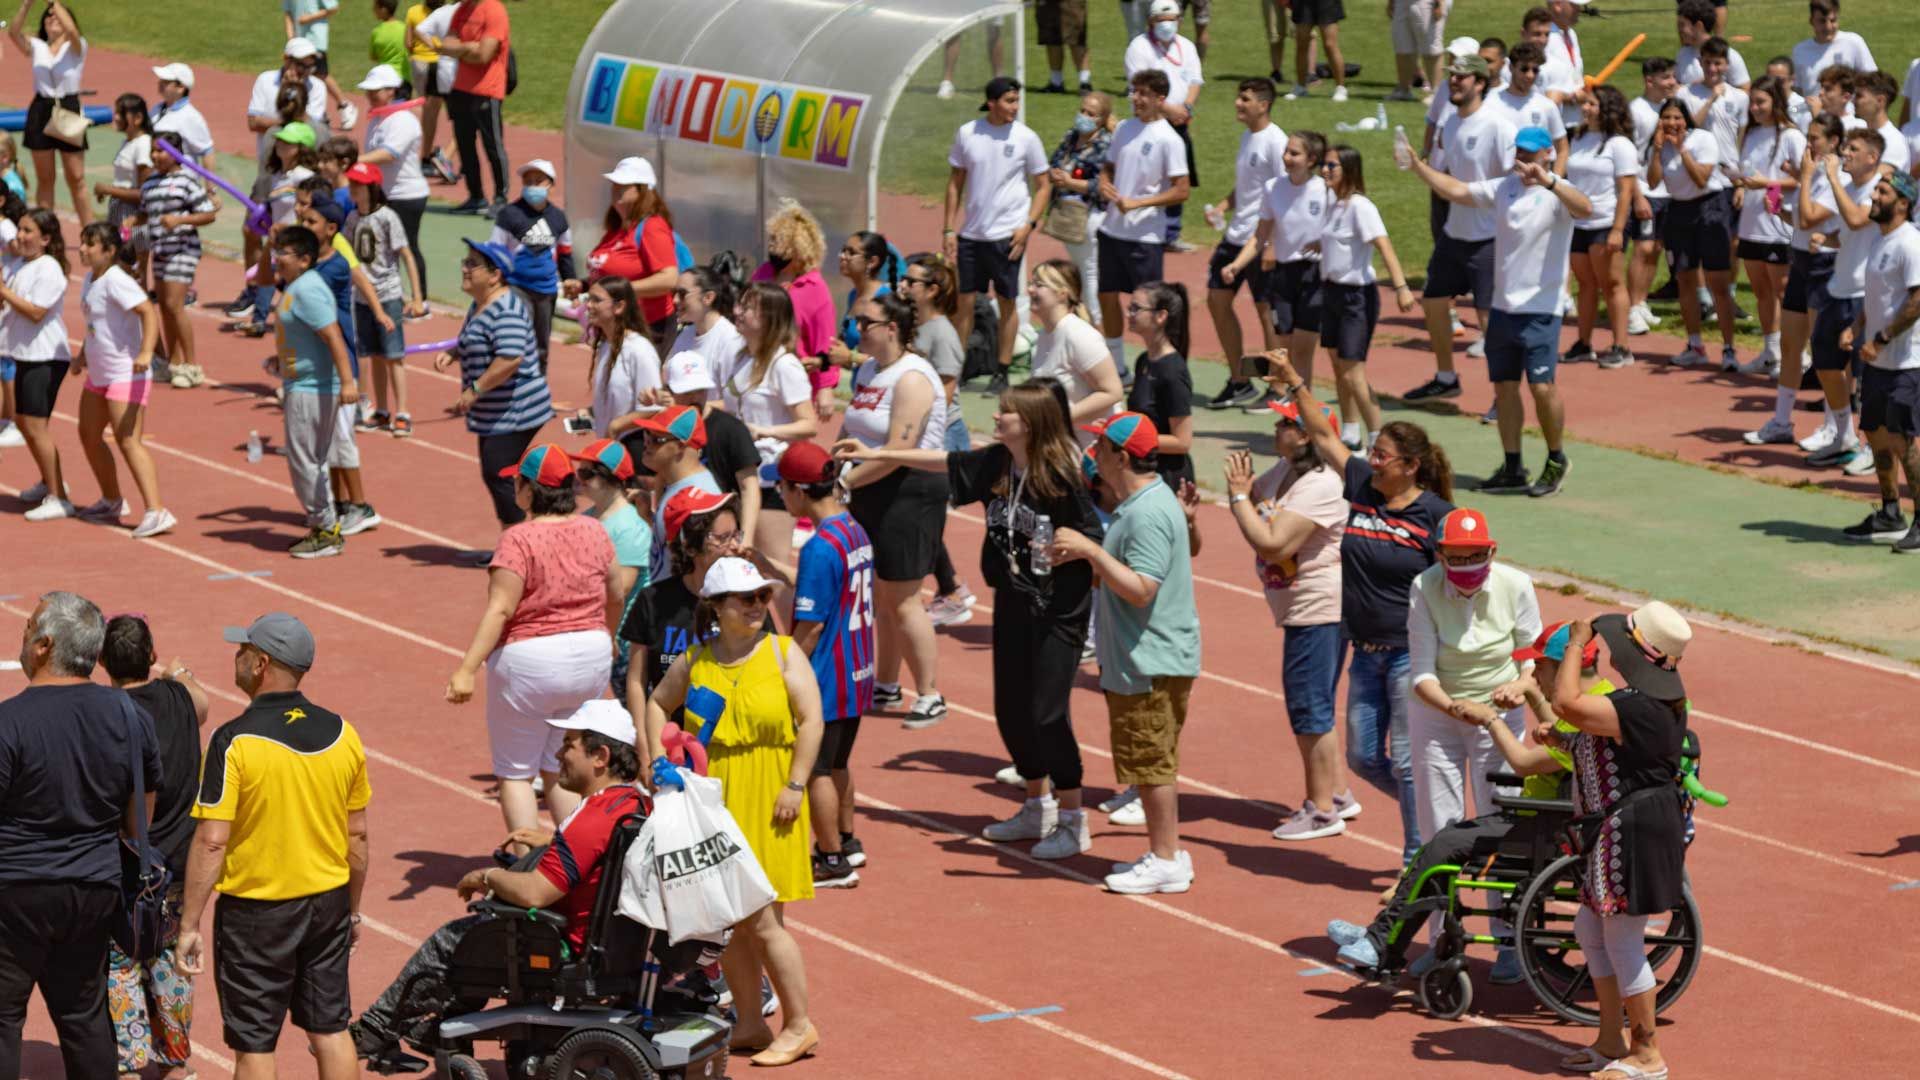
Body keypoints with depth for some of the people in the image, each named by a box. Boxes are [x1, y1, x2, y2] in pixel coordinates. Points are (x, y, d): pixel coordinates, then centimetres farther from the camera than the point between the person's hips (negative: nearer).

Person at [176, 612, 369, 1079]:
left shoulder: (234, 741, -17)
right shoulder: (341, 734, -1)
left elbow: (211, 842, -19)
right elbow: (359, 836, 6)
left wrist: (189, 926, -12)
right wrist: (353, 909, 19)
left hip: (255, 910, -5)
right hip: (328, 902, 5)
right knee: (331, 1031, 15)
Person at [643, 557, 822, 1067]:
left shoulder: (783, 653, -4)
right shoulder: (694, 661, 5)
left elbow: (811, 720, -7)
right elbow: (658, 703, 21)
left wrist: (795, 785, -13)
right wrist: (658, 761, 9)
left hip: (766, 802, -4)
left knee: (761, 920, -6)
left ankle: (798, 1024, 6)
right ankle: (750, 1023, 20)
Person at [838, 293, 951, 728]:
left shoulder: (911, 378, -17)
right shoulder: (869, 370, 12)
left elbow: (897, 451, -24)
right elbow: (849, 430, 18)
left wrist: (845, 481, -20)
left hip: (909, 493, -9)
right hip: (871, 494, 9)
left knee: (902, 601, -7)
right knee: (880, 597, 15)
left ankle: (930, 696, 0)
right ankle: (885, 687, 27)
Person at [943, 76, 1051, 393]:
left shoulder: (1026, 138, -4)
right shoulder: (967, 134, 2)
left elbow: (1043, 186, 2)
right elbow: (955, 183, 9)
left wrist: (1028, 226, -10)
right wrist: (948, 229, 4)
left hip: (1007, 234, -2)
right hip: (970, 233, 2)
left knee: (1007, 303, 3)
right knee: (963, 300, 6)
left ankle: (1002, 373, 11)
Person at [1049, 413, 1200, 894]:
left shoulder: (1148, 513, -22)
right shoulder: (1137, 504, 13)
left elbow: (1141, 588, -27)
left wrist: (1092, 550, -26)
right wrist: (1085, 553, 8)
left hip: (1151, 663, -11)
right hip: (1140, 659, 11)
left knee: (1150, 763, -4)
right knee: (1153, 763, 17)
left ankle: (1167, 861, 2)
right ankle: (1165, 853, 24)